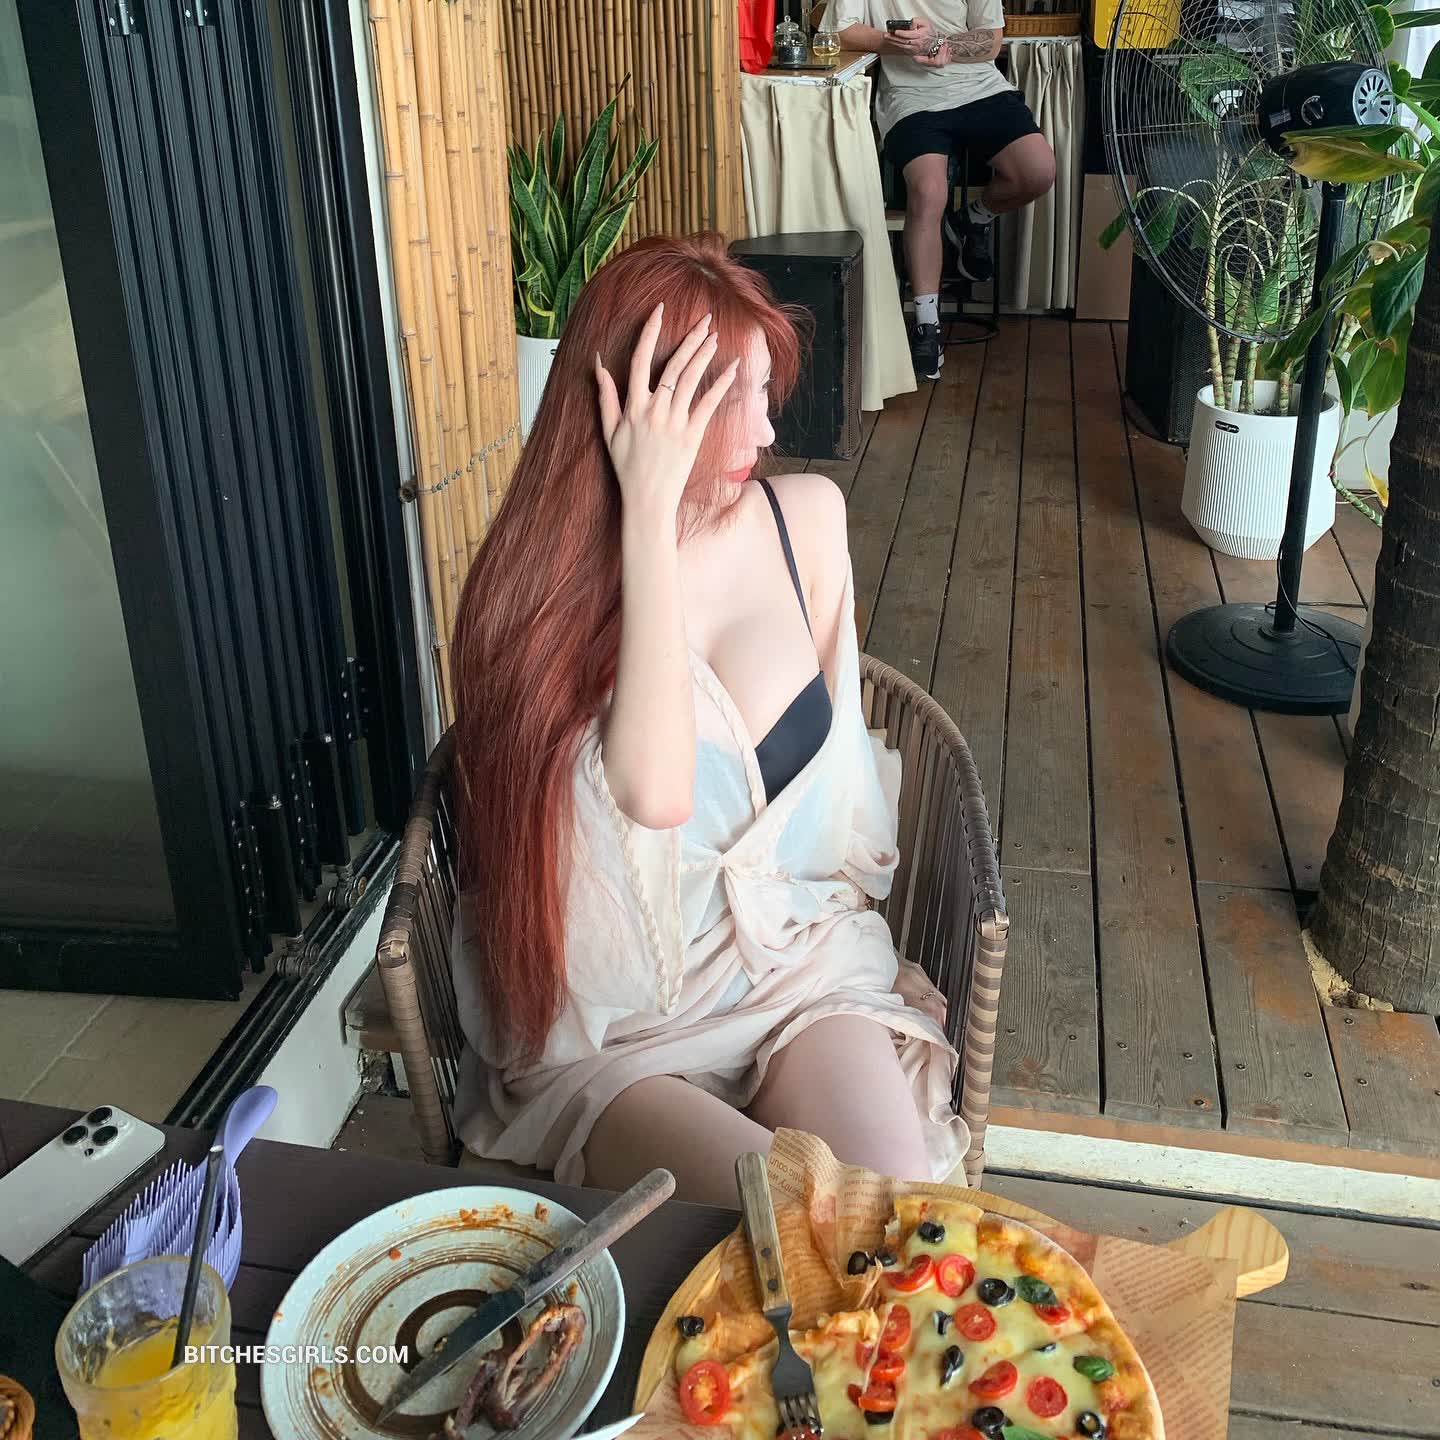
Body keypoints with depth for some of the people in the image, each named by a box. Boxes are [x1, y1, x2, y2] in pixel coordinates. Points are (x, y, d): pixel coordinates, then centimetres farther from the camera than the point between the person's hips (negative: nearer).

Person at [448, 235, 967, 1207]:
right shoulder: (541, 586, -9)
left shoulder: (807, 516, 1)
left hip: (803, 957, 3)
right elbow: (656, 792, -27)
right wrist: (651, 510, -24)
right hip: (606, 1027, -2)